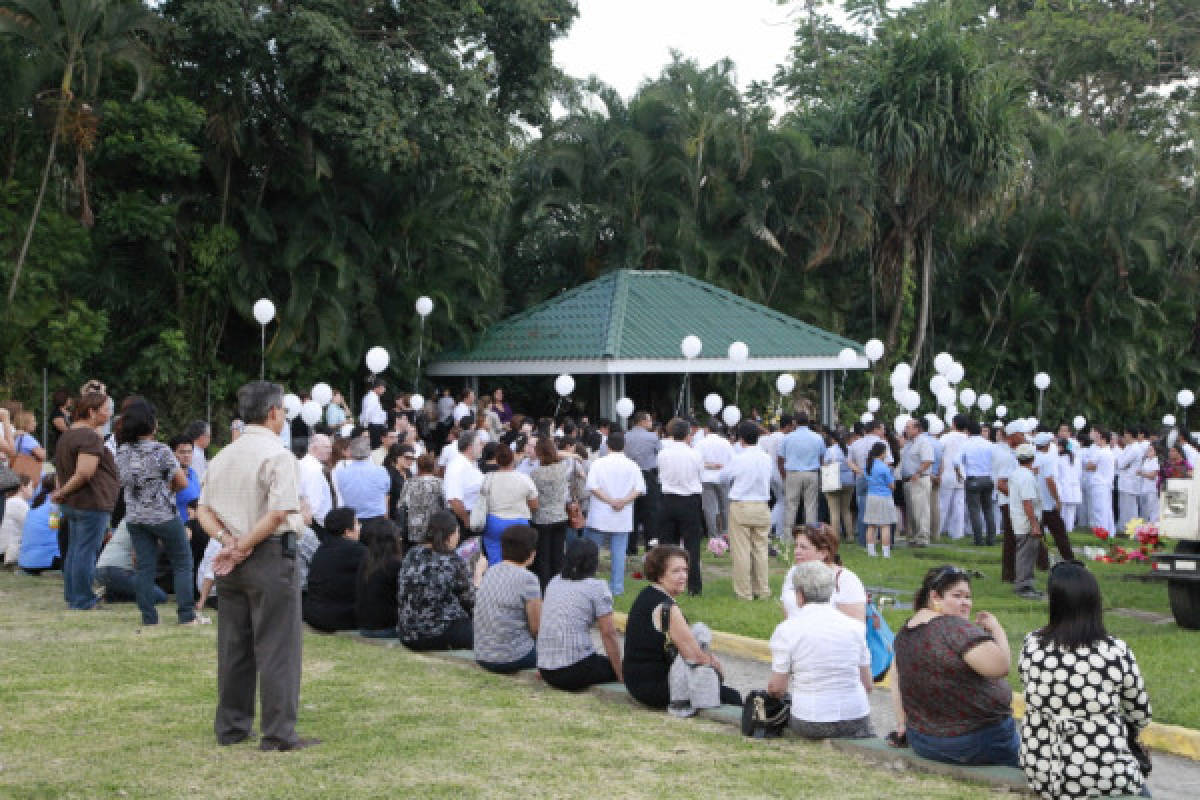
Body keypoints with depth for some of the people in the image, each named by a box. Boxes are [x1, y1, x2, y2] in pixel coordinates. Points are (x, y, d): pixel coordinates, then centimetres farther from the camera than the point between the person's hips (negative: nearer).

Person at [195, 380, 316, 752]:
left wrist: (226, 540, -3)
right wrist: (243, 547, -13)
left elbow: (204, 510, 11)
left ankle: (230, 727, 20)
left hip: (231, 563, 7)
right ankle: (279, 732, -1)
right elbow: (279, 513, -20)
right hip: (271, 556, -7)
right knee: (277, 647, -2)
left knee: (233, 644, 13)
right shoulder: (278, 455, -11)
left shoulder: (222, 457, 12)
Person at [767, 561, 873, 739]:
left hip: (811, 723, -3)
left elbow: (777, 688, -2)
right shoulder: (853, 626, 4)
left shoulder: (786, 630, -5)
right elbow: (868, 684, 8)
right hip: (856, 722, 4)